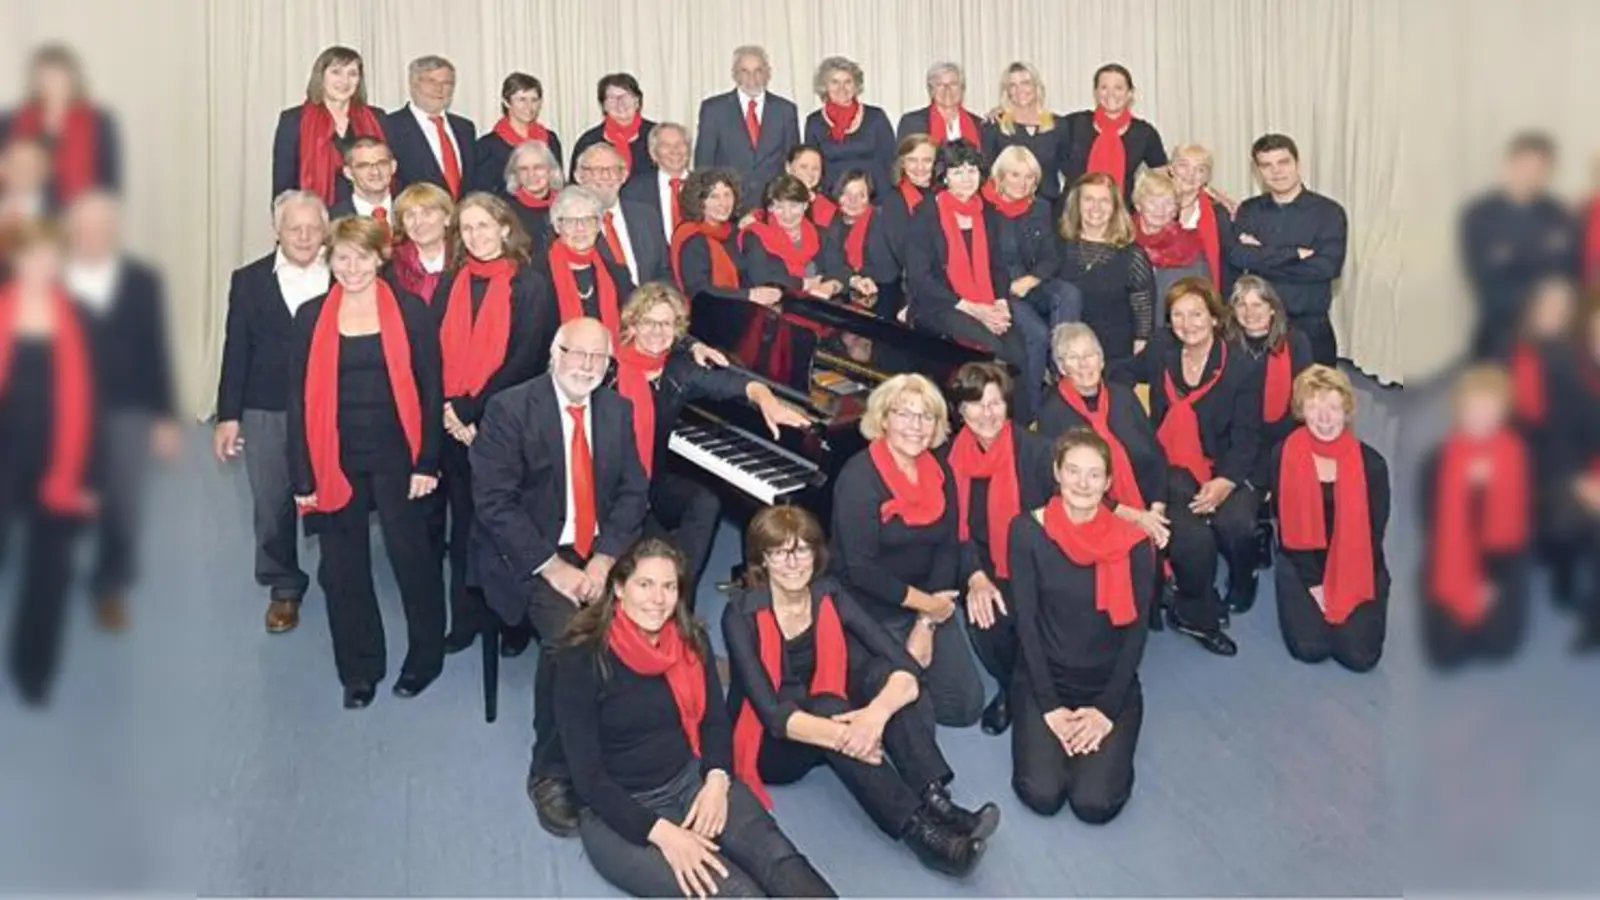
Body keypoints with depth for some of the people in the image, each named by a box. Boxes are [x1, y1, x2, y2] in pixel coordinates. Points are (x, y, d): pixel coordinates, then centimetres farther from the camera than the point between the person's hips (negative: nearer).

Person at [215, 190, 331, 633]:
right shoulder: (249, 280, 5)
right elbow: (236, 351, 5)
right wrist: (227, 415, 2)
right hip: (266, 412, 2)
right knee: (272, 505, 10)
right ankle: (284, 589, 25)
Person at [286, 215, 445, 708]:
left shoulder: (411, 312, -2)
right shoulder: (311, 317, 3)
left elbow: (430, 389, -2)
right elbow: (299, 398, 3)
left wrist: (427, 461, -7)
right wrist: (302, 476, -1)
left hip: (396, 458, -2)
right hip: (336, 461, 2)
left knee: (412, 557, 7)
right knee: (343, 568, 9)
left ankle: (425, 657, 25)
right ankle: (359, 670, 24)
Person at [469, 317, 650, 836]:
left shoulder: (618, 410, 7)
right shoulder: (509, 410, -8)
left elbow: (633, 493, 5)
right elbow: (494, 502, -13)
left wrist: (604, 561, -11)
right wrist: (553, 567, -18)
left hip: (601, 555, 4)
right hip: (531, 556, -4)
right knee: (569, 637, -29)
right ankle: (550, 774, -11)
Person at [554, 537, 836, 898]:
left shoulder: (691, 640, 4)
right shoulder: (582, 658, -12)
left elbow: (716, 720, 9)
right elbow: (588, 774, -13)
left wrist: (717, 780, -13)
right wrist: (661, 832, -22)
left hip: (693, 781, 4)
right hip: (620, 811, -4)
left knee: (778, 858, -25)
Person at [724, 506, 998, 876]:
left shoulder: (830, 596, -8)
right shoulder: (742, 613, -19)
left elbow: (906, 669, -18)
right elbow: (773, 714, -28)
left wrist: (878, 712, -39)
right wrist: (841, 736, -43)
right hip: (767, 745, -4)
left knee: (882, 672, -22)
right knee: (826, 706, -34)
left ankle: (935, 801, -36)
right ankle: (917, 828, -43)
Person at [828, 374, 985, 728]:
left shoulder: (940, 473, 2)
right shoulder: (859, 477, -18)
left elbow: (949, 549, -1)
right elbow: (861, 569, -21)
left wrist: (926, 624, -11)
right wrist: (925, 603, -15)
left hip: (929, 605, 6)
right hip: (870, 613, -6)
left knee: (966, 705, 0)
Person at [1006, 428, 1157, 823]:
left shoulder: (1134, 544, -9)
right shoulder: (1027, 531, -10)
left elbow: (1136, 633, -5)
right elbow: (1026, 621, -9)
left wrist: (1106, 708, -12)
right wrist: (1050, 705, -13)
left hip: (1111, 686, 0)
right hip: (1043, 680, 0)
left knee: (1095, 803, -16)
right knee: (1042, 795, -17)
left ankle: (1096, 734, 16)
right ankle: (1050, 734, 16)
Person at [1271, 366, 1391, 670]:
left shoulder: (1371, 464, -12)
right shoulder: (1285, 456, -11)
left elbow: (1373, 534, -6)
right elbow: (1288, 527, -6)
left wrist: (1343, 588, -12)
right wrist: (1314, 583, -10)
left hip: (1357, 569, 0)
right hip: (1302, 564, 0)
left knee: (1359, 655, -13)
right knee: (1309, 648, -16)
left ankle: (1344, 609, 21)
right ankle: (1305, 601, 19)